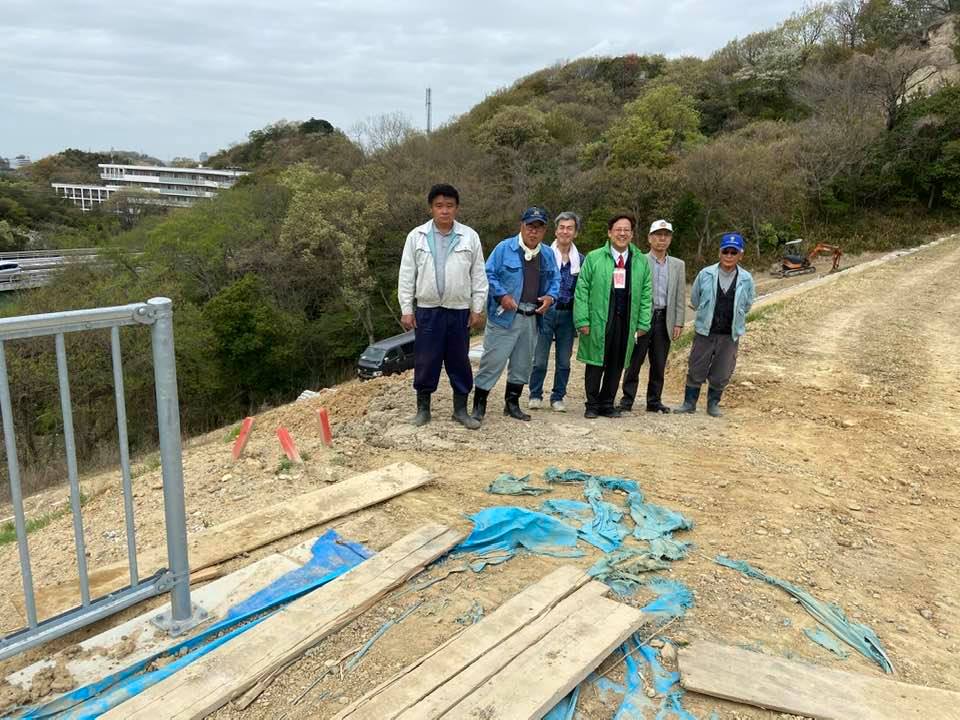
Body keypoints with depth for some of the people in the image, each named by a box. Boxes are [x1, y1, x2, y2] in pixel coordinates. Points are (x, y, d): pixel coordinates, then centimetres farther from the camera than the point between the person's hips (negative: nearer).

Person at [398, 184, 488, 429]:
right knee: (425, 361, 5)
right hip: (427, 311, 0)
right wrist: (406, 309, -1)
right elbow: (406, 275, 3)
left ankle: (461, 409, 19)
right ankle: (423, 408, 20)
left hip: (459, 311, 1)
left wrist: (478, 308, 1)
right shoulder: (416, 236, 1)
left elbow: (478, 275, 4)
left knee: (460, 362, 7)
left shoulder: (470, 237, 2)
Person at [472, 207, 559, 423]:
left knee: (522, 363, 14)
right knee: (494, 360, -6)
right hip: (504, 315, -6)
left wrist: (550, 296, -2)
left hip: (531, 318, 6)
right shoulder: (504, 248, -7)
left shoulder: (548, 255, 10)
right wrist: (502, 295, -18)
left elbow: (555, 280, 18)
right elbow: (488, 274, -6)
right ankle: (479, 404, 4)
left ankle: (512, 403, 28)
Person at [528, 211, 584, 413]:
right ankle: (535, 396, 13)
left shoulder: (580, 260, 8)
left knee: (564, 361, 8)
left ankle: (558, 398, 20)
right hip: (546, 311, -2)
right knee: (540, 359, -2)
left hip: (568, 314, 3)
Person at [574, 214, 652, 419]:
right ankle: (592, 404, 17)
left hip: (626, 323, 3)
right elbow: (581, 290, -2)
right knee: (595, 364, 4)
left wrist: (643, 323, 3)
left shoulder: (642, 262, 9)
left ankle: (607, 404, 21)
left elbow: (646, 294, 9)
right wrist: (582, 320, -9)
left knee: (616, 365, 8)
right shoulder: (593, 258, 1)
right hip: (598, 322, -2)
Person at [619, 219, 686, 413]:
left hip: (664, 319, 3)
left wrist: (679, 323, 3)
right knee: (634, 362, 1)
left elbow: (680, 296, 10)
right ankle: (627, 400, 9)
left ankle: (654, 401, 18)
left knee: (659, 364, 9)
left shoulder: (678, 265, 11)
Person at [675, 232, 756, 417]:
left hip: (730, 335, 1)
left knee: (721, 374, 9)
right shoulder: (705, 274, -6)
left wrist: (732, 317, 14)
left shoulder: (746, 279, -4)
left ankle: (713, 404, 27)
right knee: (696, 370, 5)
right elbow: (694, 299, 8)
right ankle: (689, 403, 19)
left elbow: (746, 306, 12)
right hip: (705, 332, -1)